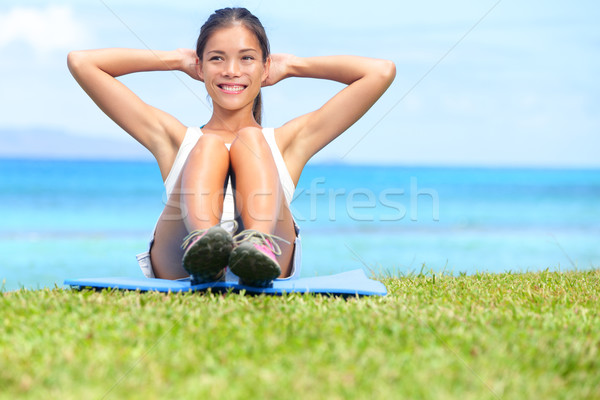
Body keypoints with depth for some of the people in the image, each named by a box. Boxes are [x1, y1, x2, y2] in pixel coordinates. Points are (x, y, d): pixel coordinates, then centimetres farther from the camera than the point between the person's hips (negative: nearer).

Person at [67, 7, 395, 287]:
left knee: (249, 139, -11)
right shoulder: (174, 139, 28)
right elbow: (81, 62, 25)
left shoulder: (287, 142, 27)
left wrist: (291, 66, 30)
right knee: (210, 144, -13)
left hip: (269, 268, 0)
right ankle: (201, 239, -47)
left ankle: (257, 245, -43)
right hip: (180, 269, 0)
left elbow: (381, 72, 21)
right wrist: (176, 60, 30)